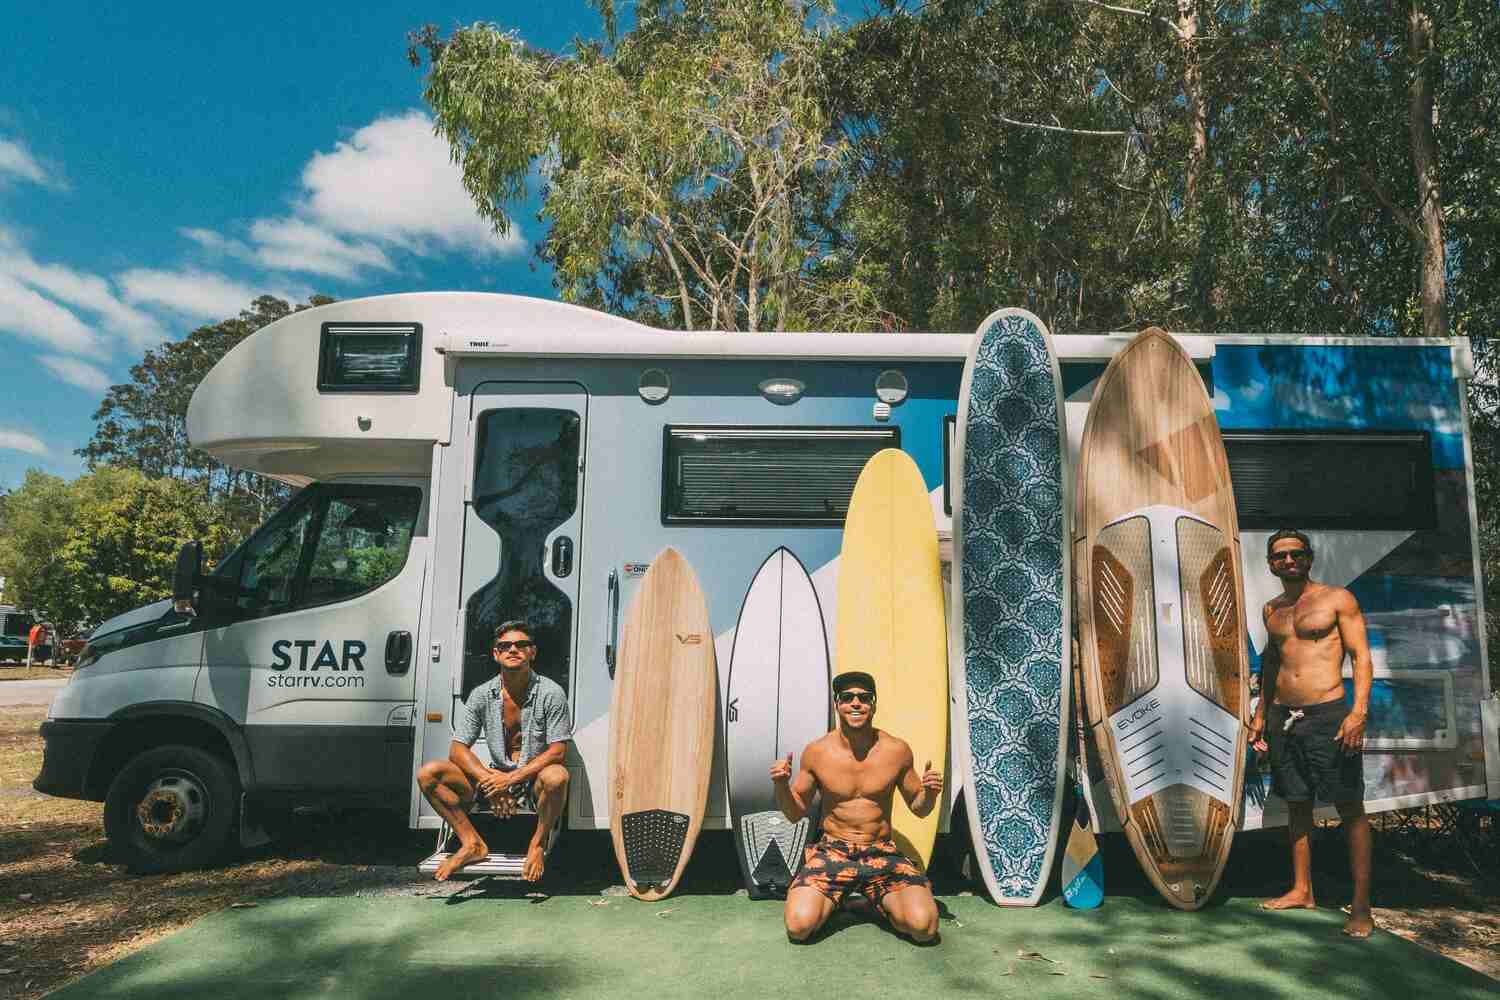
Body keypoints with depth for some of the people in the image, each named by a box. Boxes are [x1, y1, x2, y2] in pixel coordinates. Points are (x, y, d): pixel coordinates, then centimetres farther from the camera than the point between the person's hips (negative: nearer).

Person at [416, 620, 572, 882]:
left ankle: (538, 844, -11)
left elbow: (557, 751, -13)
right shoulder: (481, 695, 0)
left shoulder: (551, 693, -10)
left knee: (556, 776, -39)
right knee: (428, 773, -13)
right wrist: (488, 779, -20)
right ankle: (473, 844, -3)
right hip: (495, 777, 4)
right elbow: (457, 749, -3)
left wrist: (512, 778, -23)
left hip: (534, 779, -3)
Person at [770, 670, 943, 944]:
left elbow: (919, 808, 10)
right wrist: (781, 786, -14)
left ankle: (883, 900, 9)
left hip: (883, 854, 0)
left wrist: (929, 794, -13)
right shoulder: (816, 752, -5)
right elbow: (794, 813, 6)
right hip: (832, 851, 0)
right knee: (799, 926, -24)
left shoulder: (897, 750, -4)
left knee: (924, 927, -23)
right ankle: (827, 900, 11)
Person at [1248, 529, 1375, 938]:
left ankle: (1361, 905, 4)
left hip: (1328, 716, -6)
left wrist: (1359, 711, -18)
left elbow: (1361, 656, -6)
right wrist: (1261, 713, 20)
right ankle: (1302, 891, 22)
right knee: (1297, 805, 12)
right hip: (1283, 718, 6)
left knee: (1350, 808, -2)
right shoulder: (1271, 609, 14)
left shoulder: (1337, 599, -2)